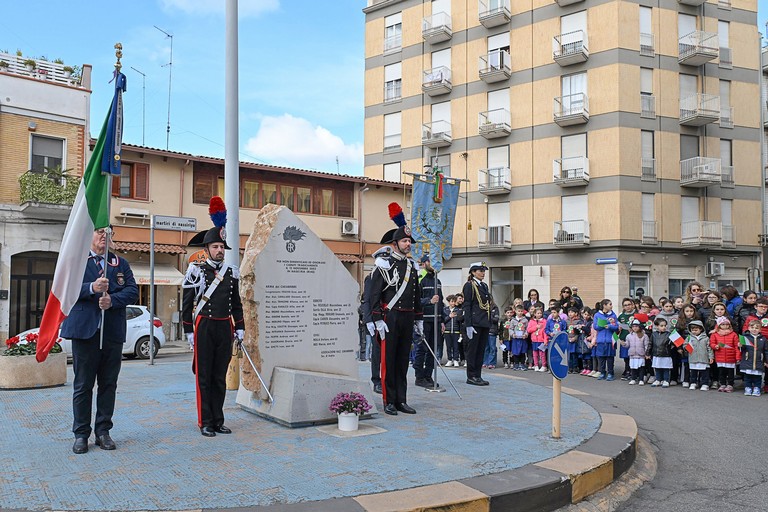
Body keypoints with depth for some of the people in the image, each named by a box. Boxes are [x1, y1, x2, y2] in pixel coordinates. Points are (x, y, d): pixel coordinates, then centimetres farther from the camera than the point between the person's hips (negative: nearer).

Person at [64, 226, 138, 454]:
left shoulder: (121, 263, 15)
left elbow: (133, 291, 4)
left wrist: (112, 300, -14)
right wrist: (92, 288, -22)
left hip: (113, 332, 3)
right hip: (85, 330, -2)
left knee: (108, 384, 7)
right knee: (83, 385, 3)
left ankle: (103, 431, 16)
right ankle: (81, 434, 11)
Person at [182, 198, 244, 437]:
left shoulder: (232, 272, 10)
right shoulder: (196, 270, -2)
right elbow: (187, 303, -2)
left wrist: (240, 328, 10)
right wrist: (189, 330, -6)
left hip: (225, 327, 4)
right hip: (204, 327, -4)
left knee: (220, 377, 9)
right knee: (204, 377, 2)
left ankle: (218, 420, 16)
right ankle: (205, 422, 9)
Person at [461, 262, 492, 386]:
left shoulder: (484, 286, 17)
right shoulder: (469, 285, -6)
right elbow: (466, 306, -11)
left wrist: (489, 322, 14)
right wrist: (468, 325, -17)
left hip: (484, 323, 8)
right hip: (474, 323, -8)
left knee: (481, 350, 9)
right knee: (472, 350, -1)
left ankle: (478, 376, 15)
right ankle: (471, 377, 5)